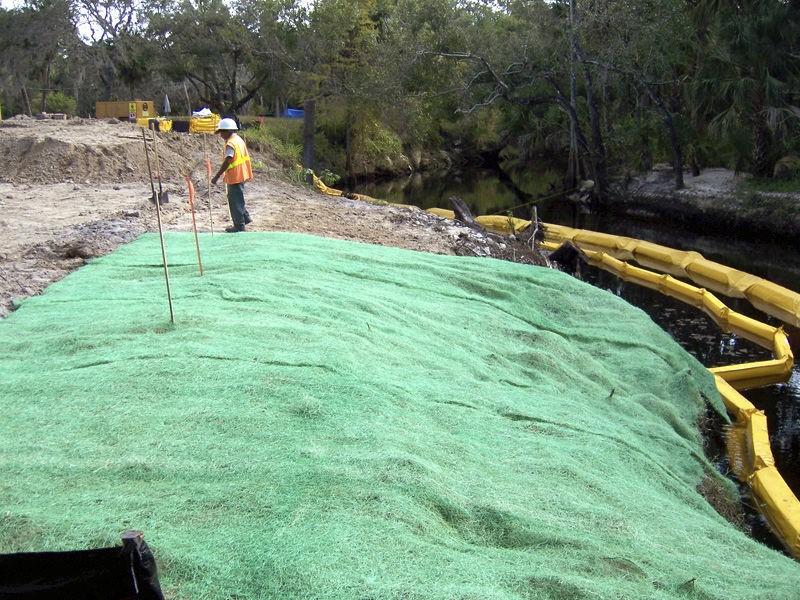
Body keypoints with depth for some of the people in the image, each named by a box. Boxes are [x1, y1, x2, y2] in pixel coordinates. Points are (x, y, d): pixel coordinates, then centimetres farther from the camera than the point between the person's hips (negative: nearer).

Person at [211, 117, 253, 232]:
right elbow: (246, 156, 17)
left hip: (235, 177, -10)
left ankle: (239, 225, 6)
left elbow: (227, 162, -27)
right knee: (237, 199, 22)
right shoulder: (239, 139, 9)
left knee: (235, 201, 0)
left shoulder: (230, 144, -20)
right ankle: (245, 218, 30)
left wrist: (217, 176, -26)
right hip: (241, 175, 10)